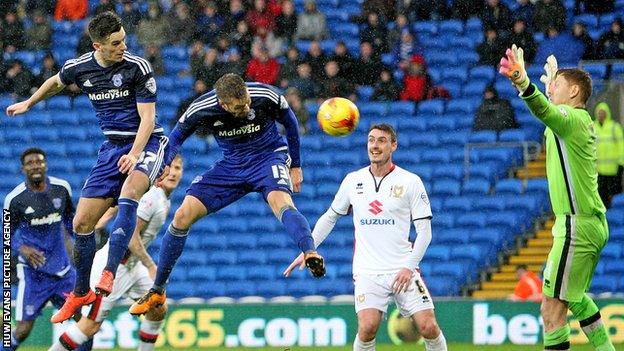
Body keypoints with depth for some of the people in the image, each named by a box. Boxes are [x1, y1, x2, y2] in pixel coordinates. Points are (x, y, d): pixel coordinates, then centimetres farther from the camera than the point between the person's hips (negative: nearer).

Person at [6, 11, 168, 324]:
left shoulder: (138, 67, -15)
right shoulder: (79, 68, -1)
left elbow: (147, 117, -17)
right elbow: (55, 83, 24)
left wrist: (135, 154, -32)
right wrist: (28, 104, 37)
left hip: (146, 143, -5)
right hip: (112, 147, 5)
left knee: (128, 193, -37)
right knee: (82, 222, 2)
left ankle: (109, 275, -45)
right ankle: (81, 293, 23)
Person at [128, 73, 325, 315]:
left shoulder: (266, 96, -24)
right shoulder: (201, 109, -20)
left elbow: (290, 123, -2)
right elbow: (177, 136, 1)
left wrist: (295, 166, 5)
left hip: (269, 156, -2)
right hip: (231, 165, 2)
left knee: (281, 202, -37)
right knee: (182, 217, -7)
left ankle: (311, 256, -52)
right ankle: (157, 293, 5)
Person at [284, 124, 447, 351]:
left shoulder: (411, 182, -1)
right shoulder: (353, 181, 7)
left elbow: (424, 230, -1)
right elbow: (330, 216, 20)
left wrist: (409, 266, -11)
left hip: (403, 271, -1)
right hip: (367, 271, 1)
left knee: (428, 327, -11)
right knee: (367, 327, -20)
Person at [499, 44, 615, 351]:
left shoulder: (572, 117, -13)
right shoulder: (581, 121, 15)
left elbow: (545, 111, -37)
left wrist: (522, 81, -55)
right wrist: (552, 80, 57)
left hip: (577, 225, -10)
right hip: (593, 223, 10)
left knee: (552, 308, -14)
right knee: (575, 296, 29)